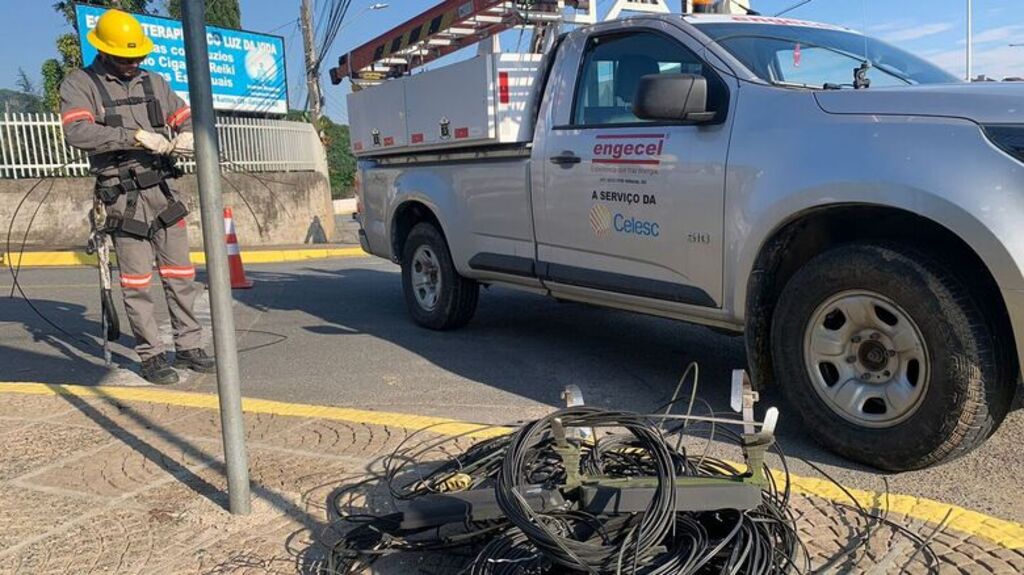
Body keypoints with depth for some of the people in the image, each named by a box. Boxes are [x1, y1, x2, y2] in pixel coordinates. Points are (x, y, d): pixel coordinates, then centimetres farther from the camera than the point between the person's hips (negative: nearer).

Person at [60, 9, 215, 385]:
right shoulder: (80, 84, -1)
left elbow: (188, 121, 16)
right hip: (123, 197, -4)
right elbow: (77, 132, -17)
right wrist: (136, 136, -24)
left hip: (163, 192, 5)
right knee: (137, 282, 0)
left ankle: (188, 347, 17)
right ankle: (151, 356, 10)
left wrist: (186, 137, -8)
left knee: (180, 274, 7)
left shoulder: (154, 83, 13)